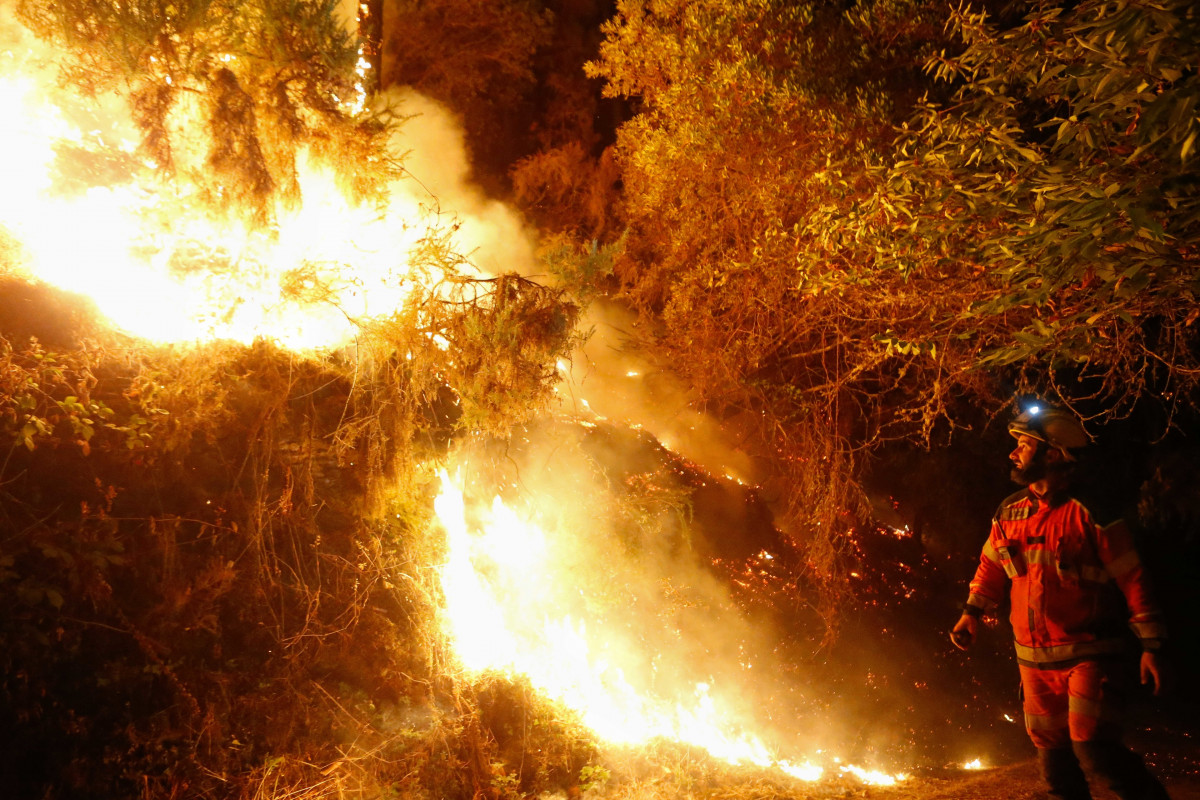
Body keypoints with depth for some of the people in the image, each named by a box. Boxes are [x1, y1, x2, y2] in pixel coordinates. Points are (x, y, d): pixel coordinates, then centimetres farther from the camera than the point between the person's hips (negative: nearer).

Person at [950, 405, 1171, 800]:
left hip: (1089, 655, -6)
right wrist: (972, 612, 5)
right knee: (1052, 751, 13)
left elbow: (1132, 579, -11)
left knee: (1094, 750, -12)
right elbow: (992, 565, 16)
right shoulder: (1010, 512, 4)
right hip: (1035, 659, 6)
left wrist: (1151, 645, -11)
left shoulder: (1088, 515, -14)